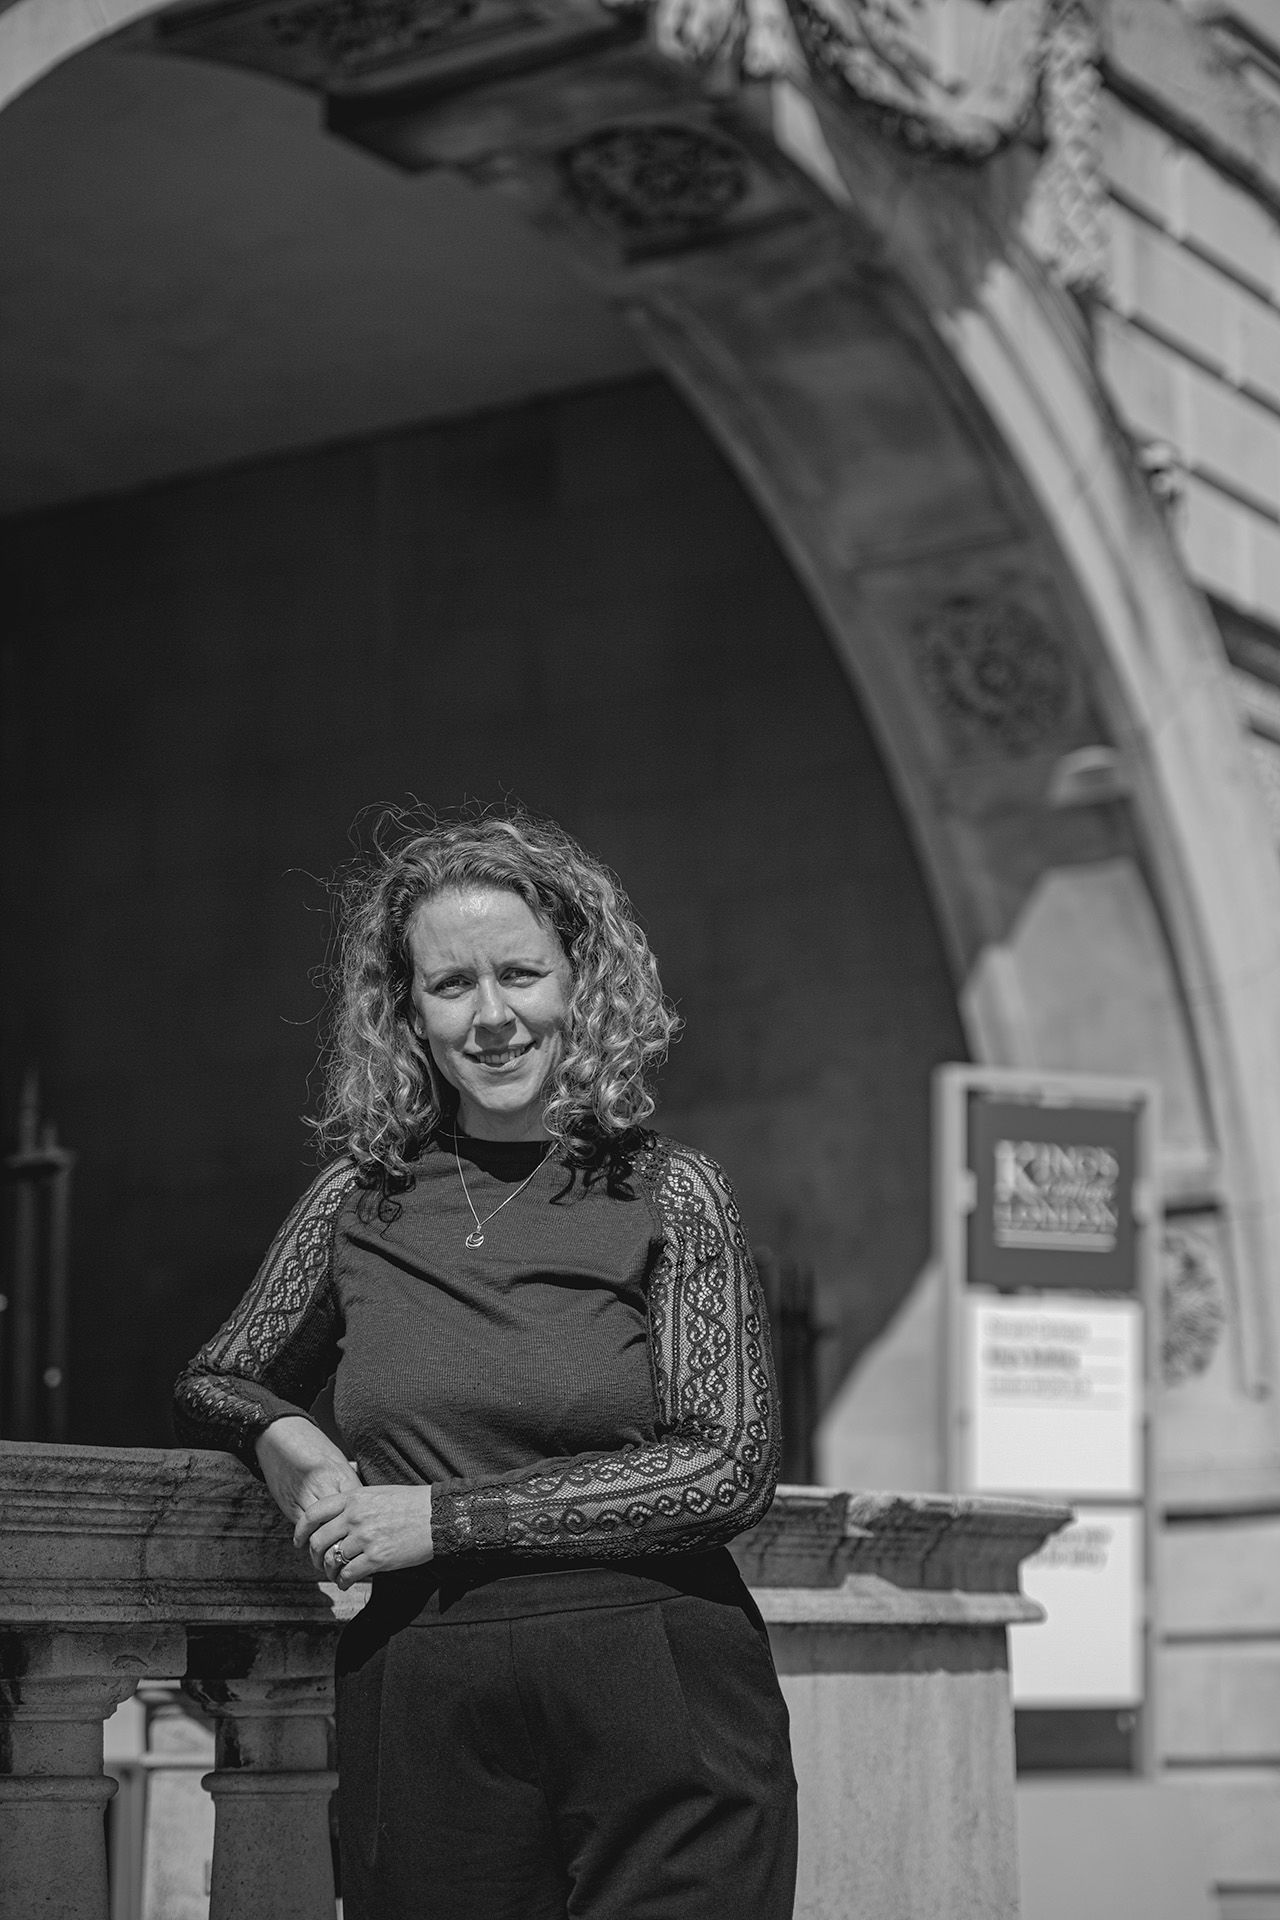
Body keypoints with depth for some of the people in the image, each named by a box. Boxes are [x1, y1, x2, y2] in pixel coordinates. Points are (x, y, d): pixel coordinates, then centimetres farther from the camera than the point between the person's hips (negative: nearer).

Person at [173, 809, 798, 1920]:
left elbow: (731, 1467, -7)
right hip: (417, 1727, 2)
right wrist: (282, 1436, -3)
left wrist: (446, 1516, -11)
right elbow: (212, 1383, 21)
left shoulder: (668, 1195, 1)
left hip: (657, 1715, -2)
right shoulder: (362, 1202, 8)